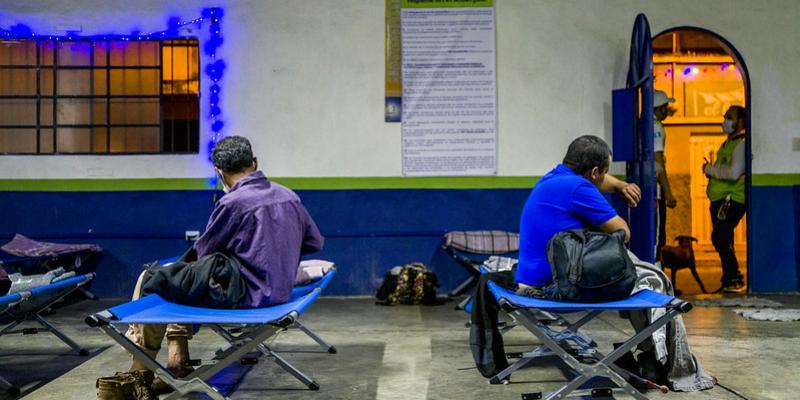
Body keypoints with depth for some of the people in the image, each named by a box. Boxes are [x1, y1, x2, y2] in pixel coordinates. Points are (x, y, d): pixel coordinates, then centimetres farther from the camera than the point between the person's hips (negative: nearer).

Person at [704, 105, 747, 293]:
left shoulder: (742, 143, -11)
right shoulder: (729, 142, 20)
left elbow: (734, 173, -22)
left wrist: (710, 169, -10)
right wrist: (712, 171, 9)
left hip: (732, 200, -10)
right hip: (721, 199, 10)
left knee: (720, 238, -14)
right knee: (723, 241, 13)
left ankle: (734, 280, -6)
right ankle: (730, 281, 22)